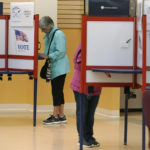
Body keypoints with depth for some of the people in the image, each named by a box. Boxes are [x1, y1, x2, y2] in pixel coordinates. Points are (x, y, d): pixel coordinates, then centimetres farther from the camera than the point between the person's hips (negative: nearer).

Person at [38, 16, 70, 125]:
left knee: (57, 91, -6)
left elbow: (61, 52, -20)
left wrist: (48, 56, -21)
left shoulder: (58, 34, -15)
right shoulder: (48, 35, 12)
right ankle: (61, 116, 17)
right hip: (54, 68, 9)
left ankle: (56, 116, -1)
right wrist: (43, 55, 3)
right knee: (57, 91, 11)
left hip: (60, 68, -9)